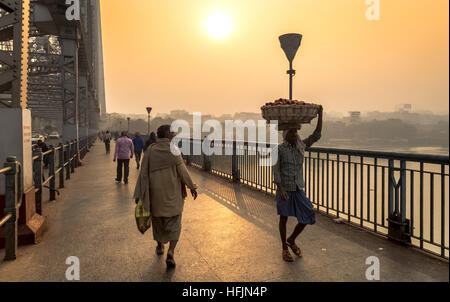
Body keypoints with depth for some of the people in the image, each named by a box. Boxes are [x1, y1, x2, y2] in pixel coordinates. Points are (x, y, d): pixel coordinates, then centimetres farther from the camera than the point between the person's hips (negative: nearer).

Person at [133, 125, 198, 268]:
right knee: (174, 223, 8)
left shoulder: (150, 150, -7)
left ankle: (160, 246, 41)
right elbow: (182, 171, -11)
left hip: (155, 193, 3)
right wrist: (192, 187, 3)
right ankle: (170, 252, -7)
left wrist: (139, 195, -4)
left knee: (158, 219, 23)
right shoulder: (174, 150, -14)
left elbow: (143, 173, -8)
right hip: (173, 194, -3)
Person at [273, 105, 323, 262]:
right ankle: (284, 248, 26)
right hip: (284, 189, -5)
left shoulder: (301, 146, 6)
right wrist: (280, 189, -21)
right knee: (284, 218, 8)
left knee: (308, 217, 2)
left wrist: (320, 114, -5)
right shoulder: (279, 149, -8)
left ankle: (291, 240, 27)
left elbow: (316, 135, 1)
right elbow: (276, 170, -12)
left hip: (299, 189, 5)